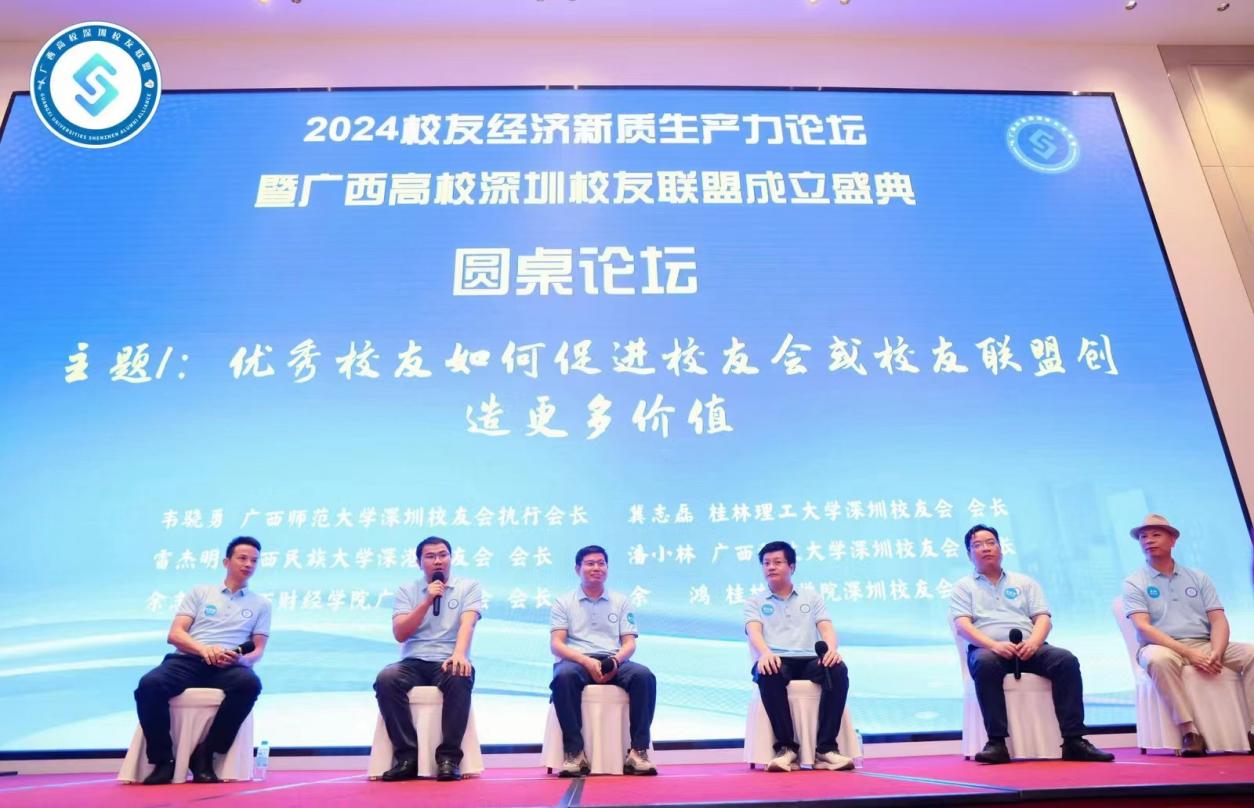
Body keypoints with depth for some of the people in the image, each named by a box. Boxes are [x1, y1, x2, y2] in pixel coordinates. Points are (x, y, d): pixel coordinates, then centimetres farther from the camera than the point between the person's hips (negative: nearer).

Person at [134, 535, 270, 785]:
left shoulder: (260, 604, 18)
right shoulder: (199, 592, 18)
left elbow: (257, 651, 11)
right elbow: (174, 634, 7)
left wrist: (239, 659, -15)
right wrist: (204, 649, -14)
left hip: (228, 667, 0)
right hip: (188, 660, 0)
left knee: (250, 683, -36)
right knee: (149, 685, -32)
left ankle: (205, 753, -21)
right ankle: (163, 760, -16)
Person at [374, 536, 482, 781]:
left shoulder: (469, 586, 7)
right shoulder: (406, 590, 13)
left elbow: (467, 624, -10)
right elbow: (400, 634, 2)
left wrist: (459, 654, -30)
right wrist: (427, 601, -7)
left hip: (448, 662, -2)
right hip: (413, 663, 2)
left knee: (460, 678, -36)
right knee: (385, 679, -30)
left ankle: (449, 757, -24)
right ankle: (407, 756, -21)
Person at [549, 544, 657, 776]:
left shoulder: (620, 602, 17)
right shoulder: (563, 602, 12)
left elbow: (629, 643, 10)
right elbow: (556, 644, 0)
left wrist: (615, 660, -15)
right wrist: (586, 661, -18)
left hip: (613, 663, 2)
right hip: (577, 661, -2)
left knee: (645, 676, -29)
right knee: (563, 676, -37)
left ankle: (638, 752, -26)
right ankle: (574, 752, -29)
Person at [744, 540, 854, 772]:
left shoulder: (811, 597, 23)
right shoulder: (754, 602, 17)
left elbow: (826, 627, 8)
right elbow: (754, 631, -2)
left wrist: (831, 649, -16)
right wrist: (765, 653, -25)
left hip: (809, 660, 2)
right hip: (776, 661, -2)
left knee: (838, 669, -31)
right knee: (768, 673, -38)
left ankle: (825, 748, -29)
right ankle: (786, 747, -31)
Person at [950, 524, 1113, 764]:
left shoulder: (1024, 582, 24)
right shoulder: (964, 587, 16)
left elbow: (1043, 618, 12)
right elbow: (963, 625, 0)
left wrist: (1033, 642, -11)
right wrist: (994, 645, -18)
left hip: (1029, 648, 3)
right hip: (988, 649, -3)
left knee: (1067, 660, -26)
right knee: (985, 663, -38)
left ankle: (1073, 741, -25)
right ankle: (996, 743, -36)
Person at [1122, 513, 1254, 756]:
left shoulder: (1198, 578, 16)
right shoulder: (1134, 582, 4)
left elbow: (1218, 620, 5)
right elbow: (1143, 627, -8)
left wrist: (1216, 653, -16)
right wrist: (1189, 653, -20)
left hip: (1204, 645, 4)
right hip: (1164, 648, -4)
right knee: (1158, 658, -38)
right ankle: (1189, 732, -33)